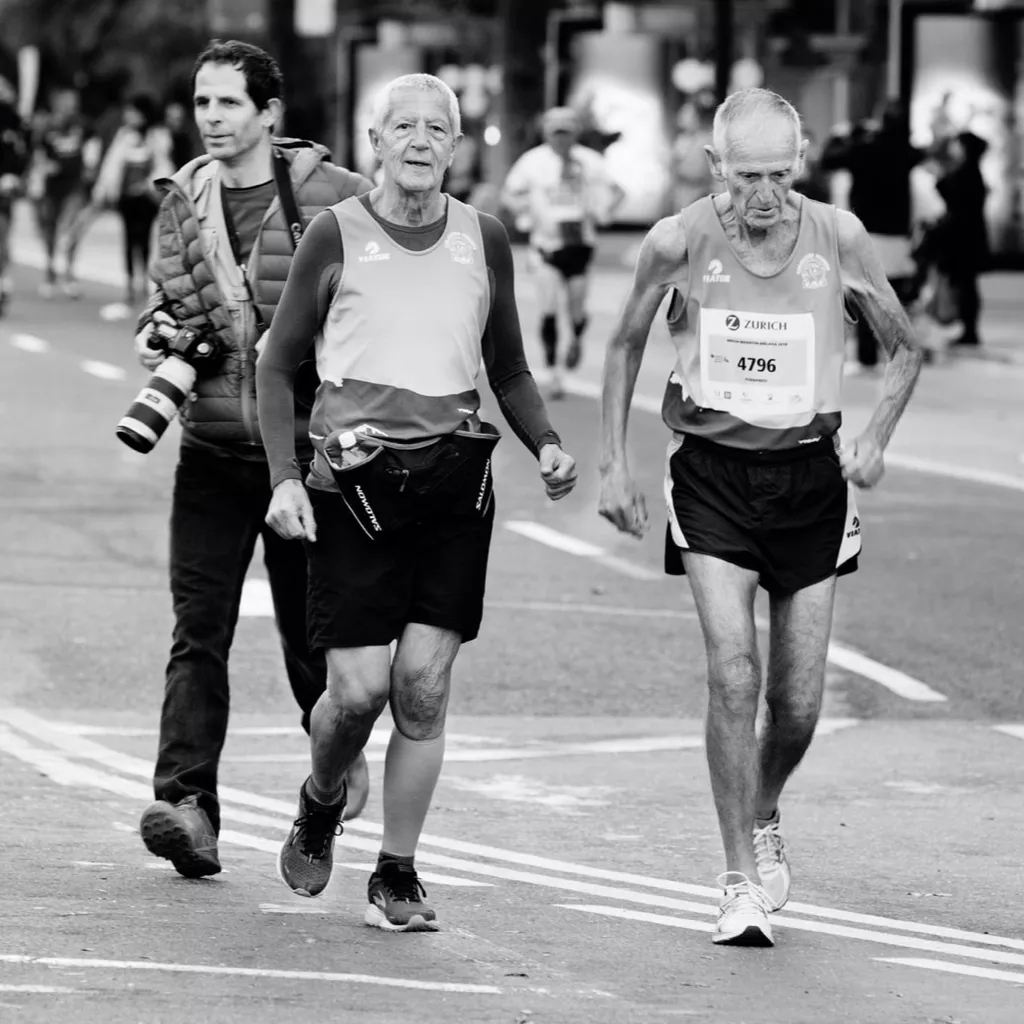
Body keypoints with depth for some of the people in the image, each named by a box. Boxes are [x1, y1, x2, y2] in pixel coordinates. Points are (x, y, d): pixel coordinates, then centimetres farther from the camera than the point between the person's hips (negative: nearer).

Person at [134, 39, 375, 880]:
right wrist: (157, 337, 1)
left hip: (305, 439, -3)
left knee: (308, 621, 8)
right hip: (213, 443, 3)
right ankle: (186, 802, -15)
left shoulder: (327, 195, -8)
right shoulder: (184, 201, 7)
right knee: (199, 627, -8)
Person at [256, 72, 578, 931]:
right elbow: (278, 366, 6)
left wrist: (545, 444, 2)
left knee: (424, 683, -4)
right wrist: (286, 476, -5)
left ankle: (398, 875, 8)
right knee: (359, 686, -7)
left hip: (455, 475, 2)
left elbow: (508, 369, 20)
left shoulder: (483, 240, 8)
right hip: (355, 481, -2)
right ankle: (320, 808, 24)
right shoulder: (338, 235, 0)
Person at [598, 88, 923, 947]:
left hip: (810, 476, 1)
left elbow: (904, 350, 7)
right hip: (713, 478, -1)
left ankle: (764, 819, 35)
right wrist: (612, 465, 5)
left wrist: (876, 438, -7)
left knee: (798, 703, 3)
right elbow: (626, 346, 8)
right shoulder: (679, 243, -9)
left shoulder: (837, 238, -7)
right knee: (733, 674, -17)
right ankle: (743, 882, -8)